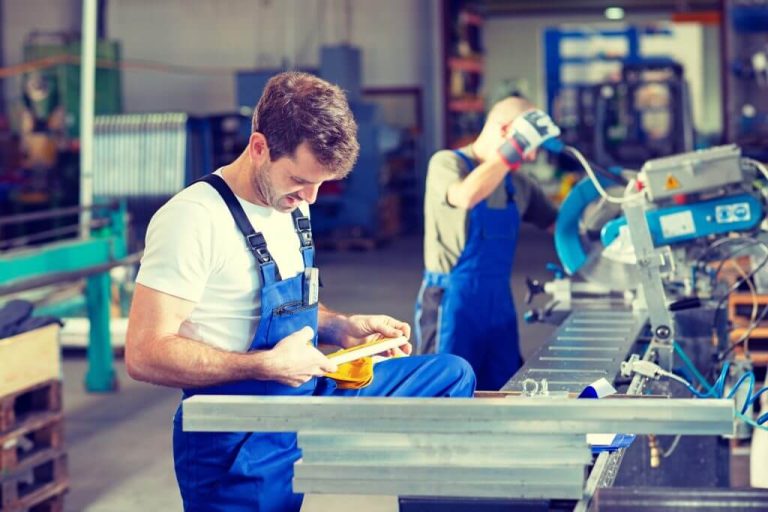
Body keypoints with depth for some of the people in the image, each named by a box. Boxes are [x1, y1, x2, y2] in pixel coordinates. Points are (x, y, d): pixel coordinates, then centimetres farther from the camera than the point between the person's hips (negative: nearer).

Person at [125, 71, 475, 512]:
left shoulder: (291, 207, 6)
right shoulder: (195, 218, -21)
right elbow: (145, 355, -24)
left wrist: (341, 327, 1)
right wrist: (268, 366, -25)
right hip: (242, 443, -8)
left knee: (453, 374, 7)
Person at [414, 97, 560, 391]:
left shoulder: (519, 185, 10)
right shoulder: (447, 163, -9)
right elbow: (466, 196, -31)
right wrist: (512, 150, -29)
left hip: (499, 303, 7)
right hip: (454, 303, -7)